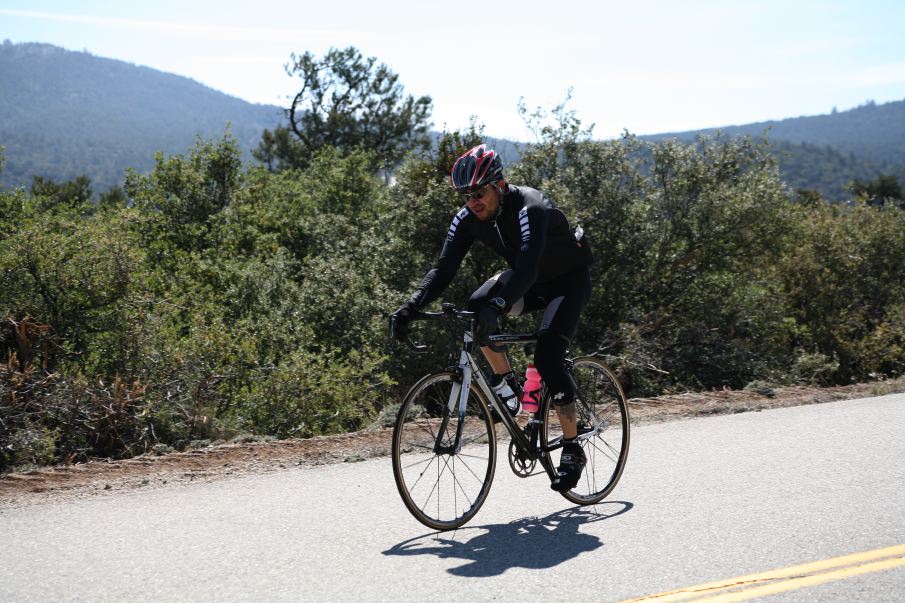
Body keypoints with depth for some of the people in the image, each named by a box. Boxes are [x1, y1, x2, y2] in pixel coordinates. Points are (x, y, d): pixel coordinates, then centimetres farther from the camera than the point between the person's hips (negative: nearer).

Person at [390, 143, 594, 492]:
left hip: (569, 280, -6)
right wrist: (411, 306, -37)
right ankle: (506, 382, -3)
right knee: (475, 309, -24)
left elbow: (527, 266, -49)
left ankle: (572, 450, -6)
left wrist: (496, 306, -64)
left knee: (547, 358, -21)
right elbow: (444, 268, -21)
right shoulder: (468, 218, -16)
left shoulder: (529, 208, -35)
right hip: (530, 280, 6)